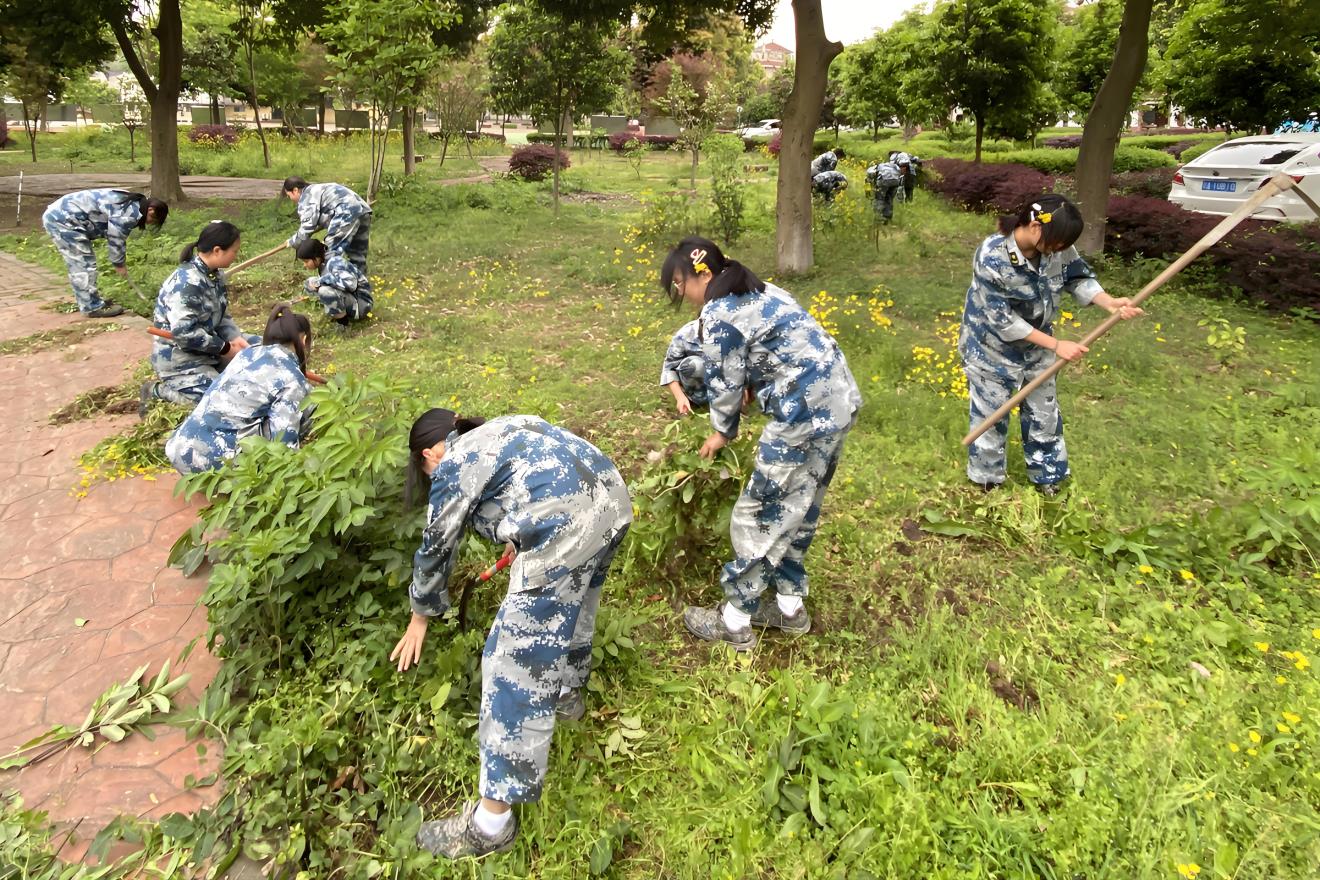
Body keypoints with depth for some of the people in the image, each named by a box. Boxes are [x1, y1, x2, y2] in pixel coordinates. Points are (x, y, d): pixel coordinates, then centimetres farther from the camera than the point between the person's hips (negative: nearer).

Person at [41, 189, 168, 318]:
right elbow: (116, 240, -12)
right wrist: (119, 264, 3)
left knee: (79, 264, 19)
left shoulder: (130, 205, 12)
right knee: (83, 264, -5)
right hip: (64, 219, -11)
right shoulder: (130, 213, -21)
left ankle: (91, 301, 30)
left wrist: (121, 261, 23)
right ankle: (93, 307, 2)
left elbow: (117, 236, 21)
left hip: (59, 214, 11)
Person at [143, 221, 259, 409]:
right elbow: (183, 332, -29)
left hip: (206, 347, 9)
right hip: (178, 357, -9)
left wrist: (235, 338, -9)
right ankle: (158, 390, -1)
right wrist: (224, 348, -21)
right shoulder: (187, 282, -25)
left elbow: (221, 315, 9)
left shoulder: (216, 274, 2)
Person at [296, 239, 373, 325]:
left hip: (360, 304, -9)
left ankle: (343, 320, -10)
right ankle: (338, 313, 9)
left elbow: (350, 283, -37)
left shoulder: (334, 262, -22)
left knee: (324, 291, -33)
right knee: (309, 283, 6)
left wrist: (321, 280, -29)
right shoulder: (323, 263, 3)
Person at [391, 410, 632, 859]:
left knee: (518, 662, -1)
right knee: (571, 600, 34)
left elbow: (436, 548, 17)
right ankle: (568, 691, 58)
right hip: (613, 498, 9)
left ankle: (492, 821, 10)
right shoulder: (502, 431, 30)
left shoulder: (454, 467, 9)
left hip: (565, 528, -9)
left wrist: (421, 615, 34)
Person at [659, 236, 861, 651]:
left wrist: (723, 432, 15)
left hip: (805, 414, -10)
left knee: (760, 516, 3)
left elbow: (726, 386, -4)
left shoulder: (718, 314, -11)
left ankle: (734, 622, 16)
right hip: (838, 400, 10)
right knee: (798, 508, 20)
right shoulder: (759, 292, 16)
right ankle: (790, 606, 33)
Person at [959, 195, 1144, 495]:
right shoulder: (992, 257, -33)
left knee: (1044, 413, 18)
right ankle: (988, 481, 35)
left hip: (1035, 345, 6)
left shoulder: (1056, 246, -17)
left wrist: (1110, 303, -22)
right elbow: (1001, 319, -30)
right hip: (992, 348, -5)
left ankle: (1046, 476, 40)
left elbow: (1078, 277, -1)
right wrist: (1056, 345, -26)